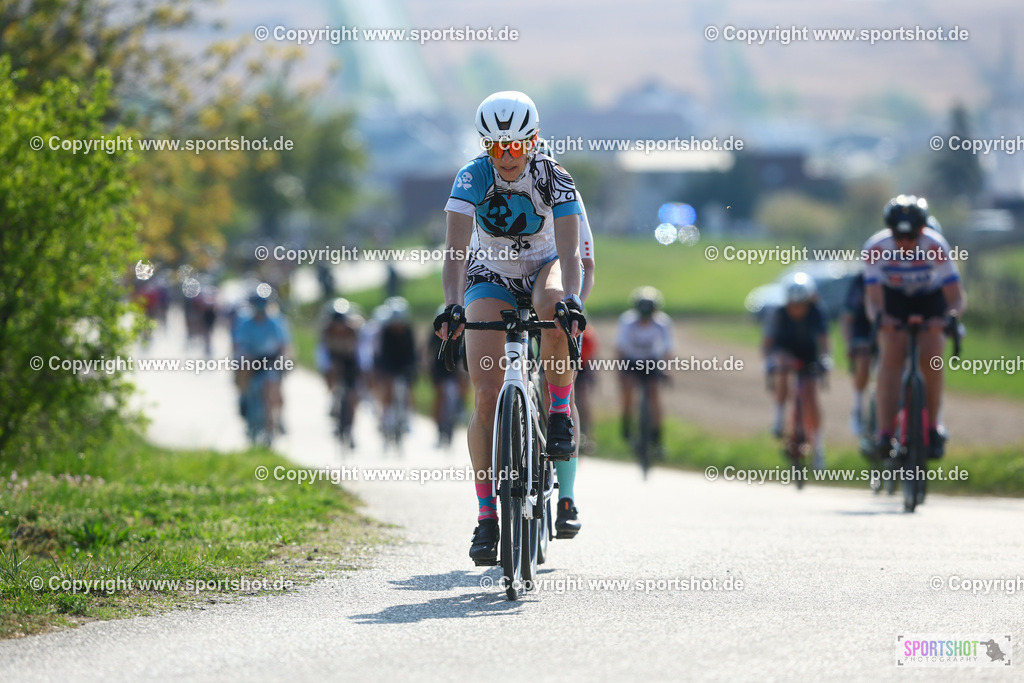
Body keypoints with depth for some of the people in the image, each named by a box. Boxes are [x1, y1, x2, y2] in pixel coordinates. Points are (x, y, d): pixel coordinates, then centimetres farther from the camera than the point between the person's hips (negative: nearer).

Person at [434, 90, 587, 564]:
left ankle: (561, 416, -20)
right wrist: (452, 304, -48)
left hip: (544, 267, 0)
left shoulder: (555, 180, -23)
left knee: (555, 311, -40)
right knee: (487, 397, -14)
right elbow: (456, 248, -31)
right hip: (491, 276, 0)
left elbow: (569, 252, -33)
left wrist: (570, 299, -52)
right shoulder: (473, 179, -22)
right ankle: (486, 517, -8)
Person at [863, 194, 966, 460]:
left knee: (930, 354, -22)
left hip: (930, 299, 0)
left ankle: (934, 426, -4)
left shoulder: (936, 247, -31)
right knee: (891, 353, -22)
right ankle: (884, 434, -26)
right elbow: (874, 300, -29)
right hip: (893, 298, 0)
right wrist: (879, 316, -52)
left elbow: (957, 298, -30)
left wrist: (949, 316, -51)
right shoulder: (876, 248, -30)